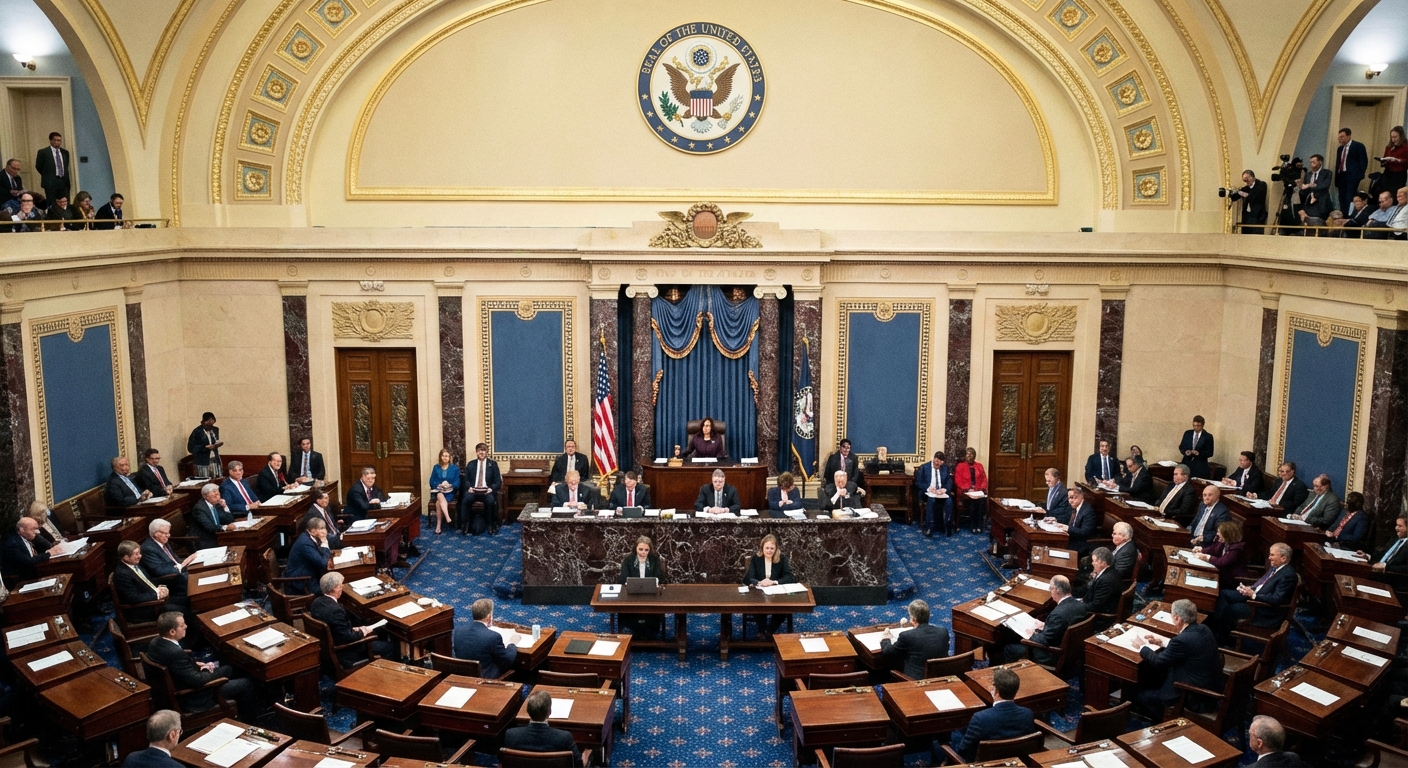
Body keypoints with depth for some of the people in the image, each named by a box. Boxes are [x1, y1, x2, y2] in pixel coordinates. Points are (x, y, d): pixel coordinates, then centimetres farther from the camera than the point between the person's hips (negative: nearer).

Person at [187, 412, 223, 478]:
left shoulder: (215, 430, 8)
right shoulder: (197, 431, -9)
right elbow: (191, 448, -9)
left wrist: (217, 444, 0)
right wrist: (205, 447, -19)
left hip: (215, 461, 5)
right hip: (203, 463, -5)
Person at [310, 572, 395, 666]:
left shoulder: (317, 602, -5)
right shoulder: (335, 610, -32)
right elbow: (348, 637, -26)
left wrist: (355, 629, 2)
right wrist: (363, 632, -8)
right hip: (343, 654, -9)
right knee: (389, 648, 1)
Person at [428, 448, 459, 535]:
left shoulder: (455, 468, 5)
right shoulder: (436, 467, 9)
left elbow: (457, 483, 0)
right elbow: (432, 482, 5)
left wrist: (449, 485, -20)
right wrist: (440, 485, -15)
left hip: (450, 492, -1)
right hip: (437, 491, 1)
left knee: (438, 502, -32)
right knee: (440, 497, -37)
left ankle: (439, 525, -30)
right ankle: (448, 518, -50)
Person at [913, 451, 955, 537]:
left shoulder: (945, 467, 12)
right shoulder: (923, 467, 3)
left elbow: (949, 481, 6)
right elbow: (918, 482, -1)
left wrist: (944, 489, -16)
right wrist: (928, 488, -19)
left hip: (942, 492, 2)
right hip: (928, 493, -2)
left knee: (949, 501, -32)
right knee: (931, 500, -37)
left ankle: (947, 527, -24)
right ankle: (929, 527, -33)